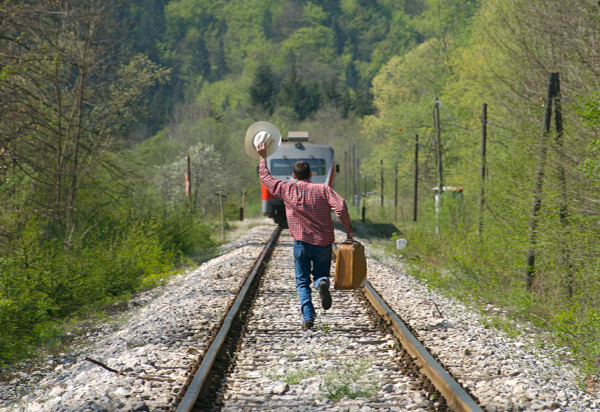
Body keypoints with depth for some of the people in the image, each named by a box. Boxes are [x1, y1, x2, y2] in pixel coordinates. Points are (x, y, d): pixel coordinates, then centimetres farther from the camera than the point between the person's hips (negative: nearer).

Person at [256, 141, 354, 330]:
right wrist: (348, 229, -3)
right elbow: (341, 207, -13)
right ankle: (322, 283, -21)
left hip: (301, 242, 0)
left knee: (302, 282, 9)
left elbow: (265, 177, 15)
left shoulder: (287, 190, 2)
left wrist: (263, 157, 26)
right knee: (320, 274, 17)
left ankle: (308, 317, -8)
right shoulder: (323, 189, 0)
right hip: (323, 243, 0)